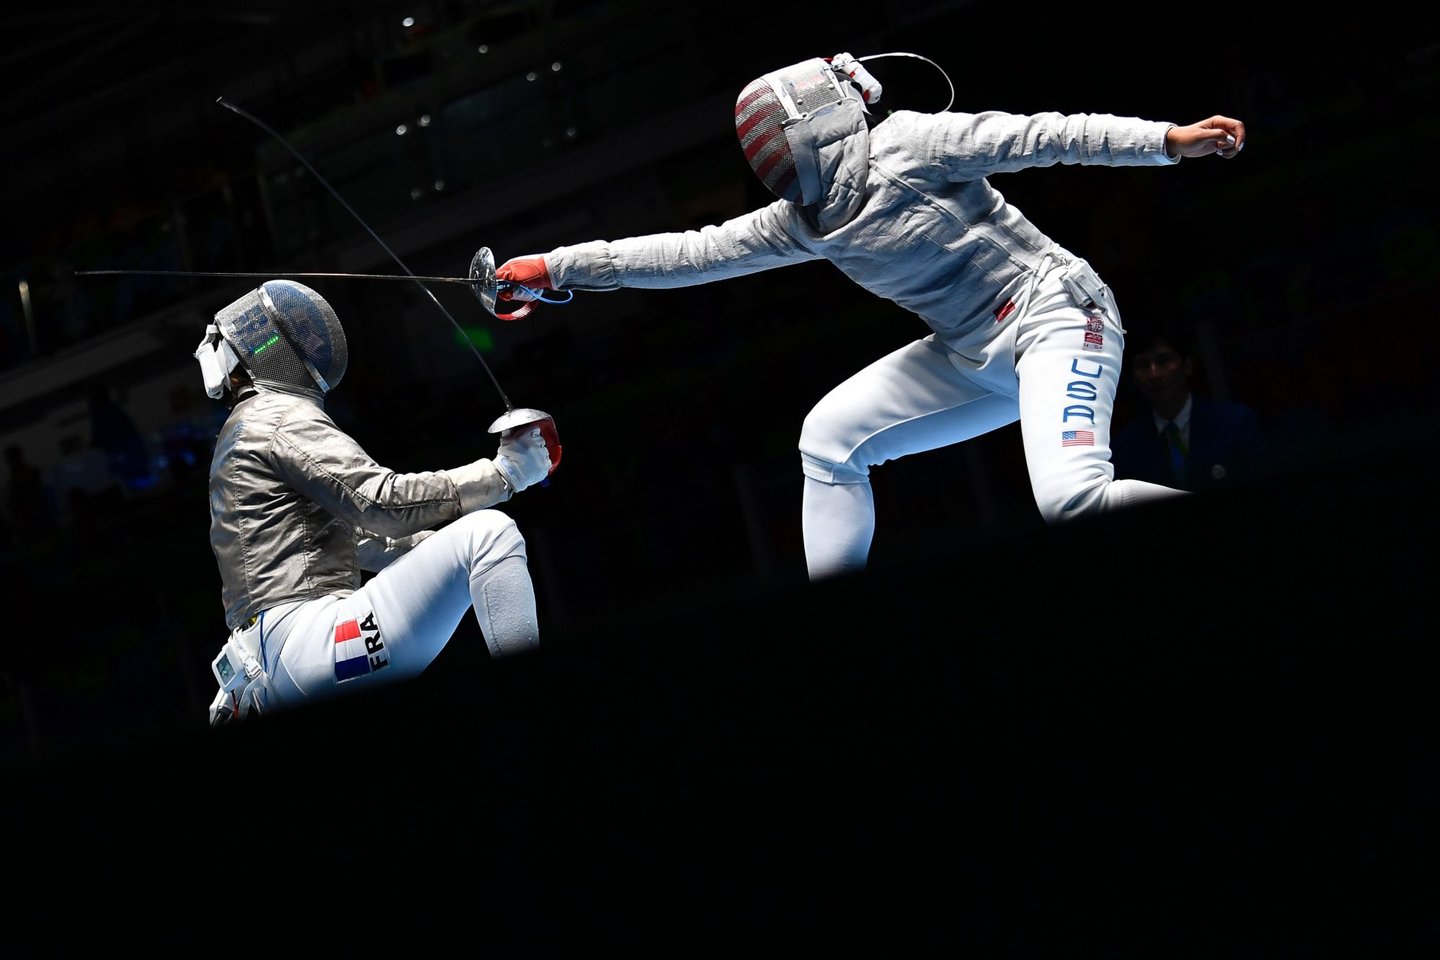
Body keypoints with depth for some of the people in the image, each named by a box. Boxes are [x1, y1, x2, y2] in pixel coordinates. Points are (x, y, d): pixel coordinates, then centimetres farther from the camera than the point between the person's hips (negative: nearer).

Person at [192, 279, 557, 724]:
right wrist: (503, 472, -7)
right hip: (304, 641, -9)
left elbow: (360, 539, 29)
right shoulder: (282, 418, -2)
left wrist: (447, 544, 20)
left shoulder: (240, 433, 27)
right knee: (490, 533, -14)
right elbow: (385, 502, -13)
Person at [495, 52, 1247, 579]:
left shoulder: (904, 148, -15)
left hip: (1055, 315, -8)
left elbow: (1037, 137, -16)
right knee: (830, 436, 5)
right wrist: (558, 267, 7)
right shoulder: (806, 220, 6)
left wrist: (1165, 139, -22)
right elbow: (690, 255, 8)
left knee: (1072, 501, -30)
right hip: (975, 353, 8)